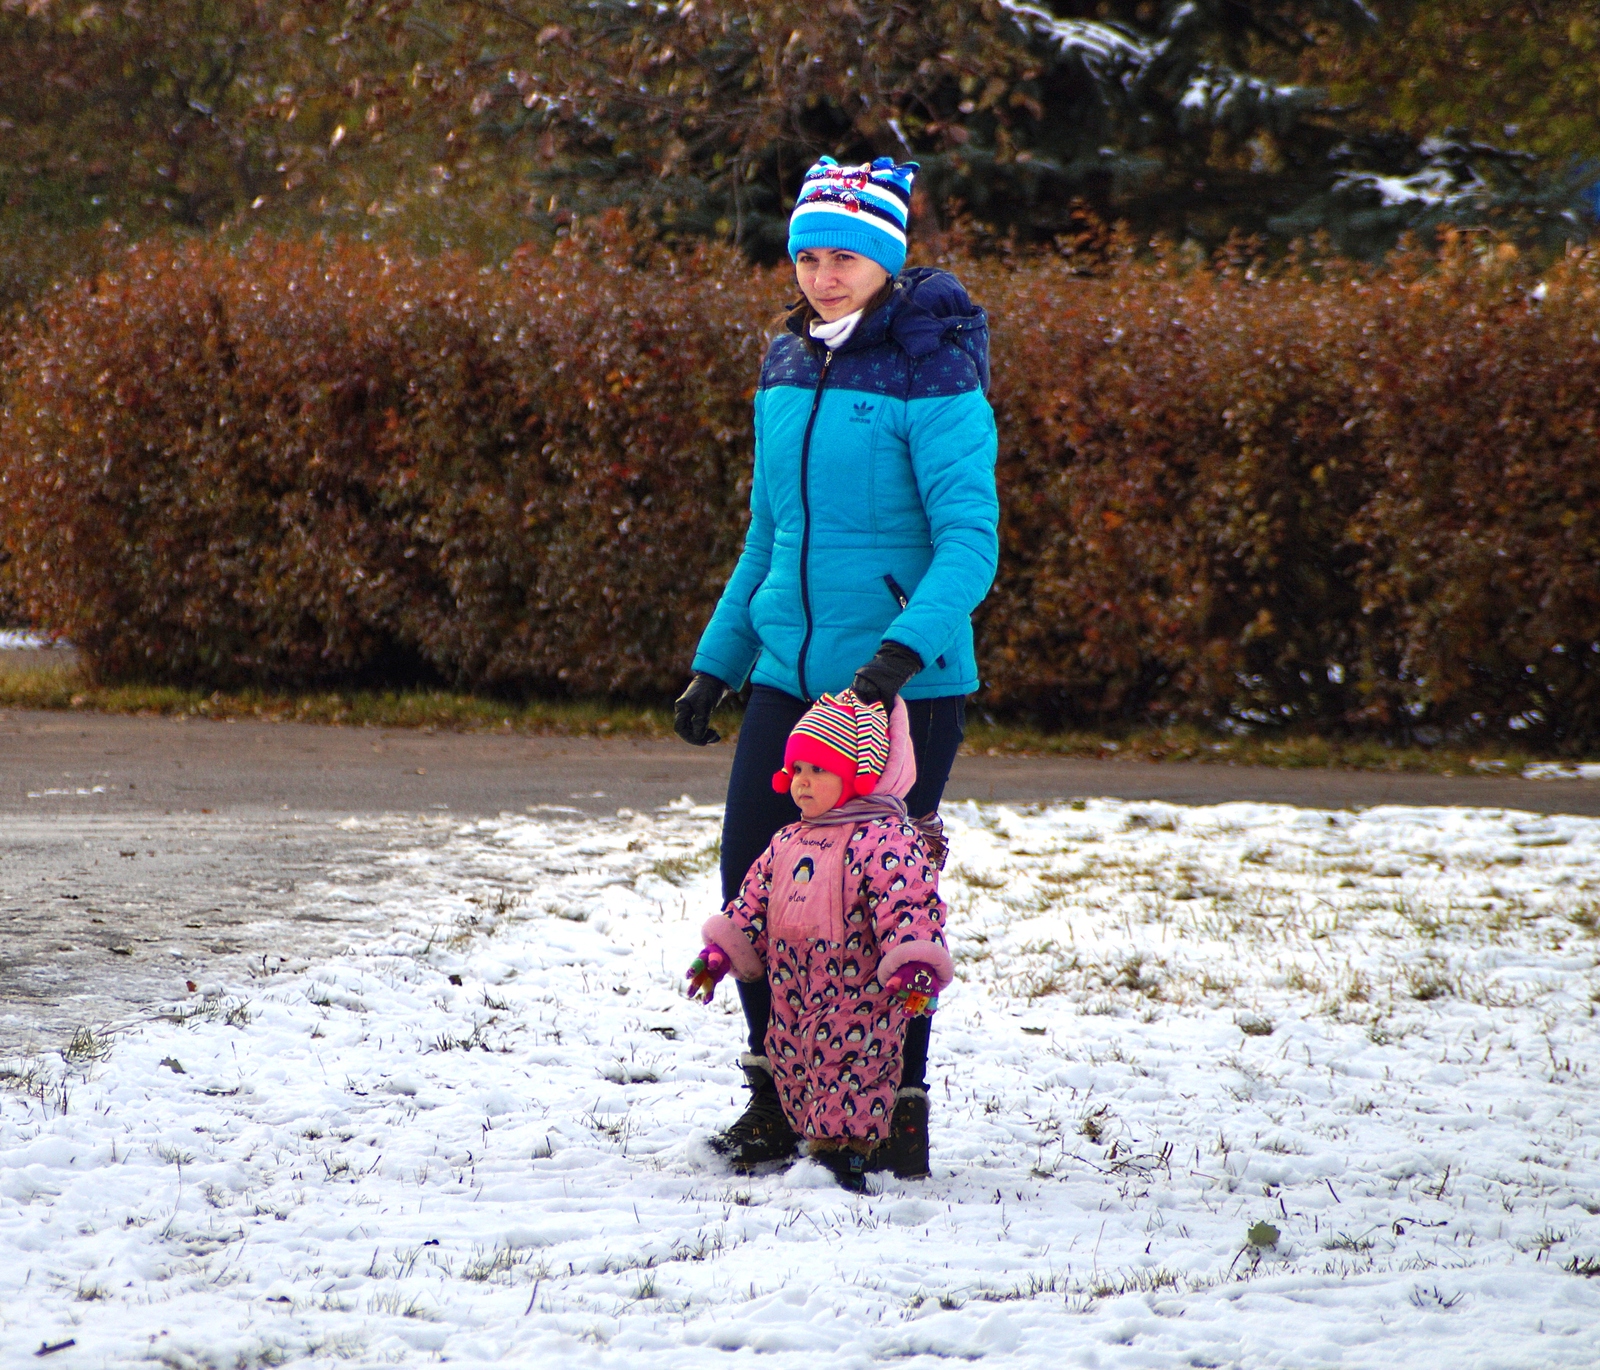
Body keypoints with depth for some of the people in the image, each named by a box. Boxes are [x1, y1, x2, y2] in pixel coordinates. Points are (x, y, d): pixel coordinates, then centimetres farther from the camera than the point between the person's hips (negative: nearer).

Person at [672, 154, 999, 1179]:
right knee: (753, 878, 2)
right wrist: (718, 664, 18)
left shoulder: (933, 380, -11)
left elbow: (970, 539, -19)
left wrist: (905, 647, -32)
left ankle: (900, 1116, 12)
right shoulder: (788, 373, 11)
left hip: (908, 682, -6)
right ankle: (780, 1098, 17)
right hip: (793, 672, 6)